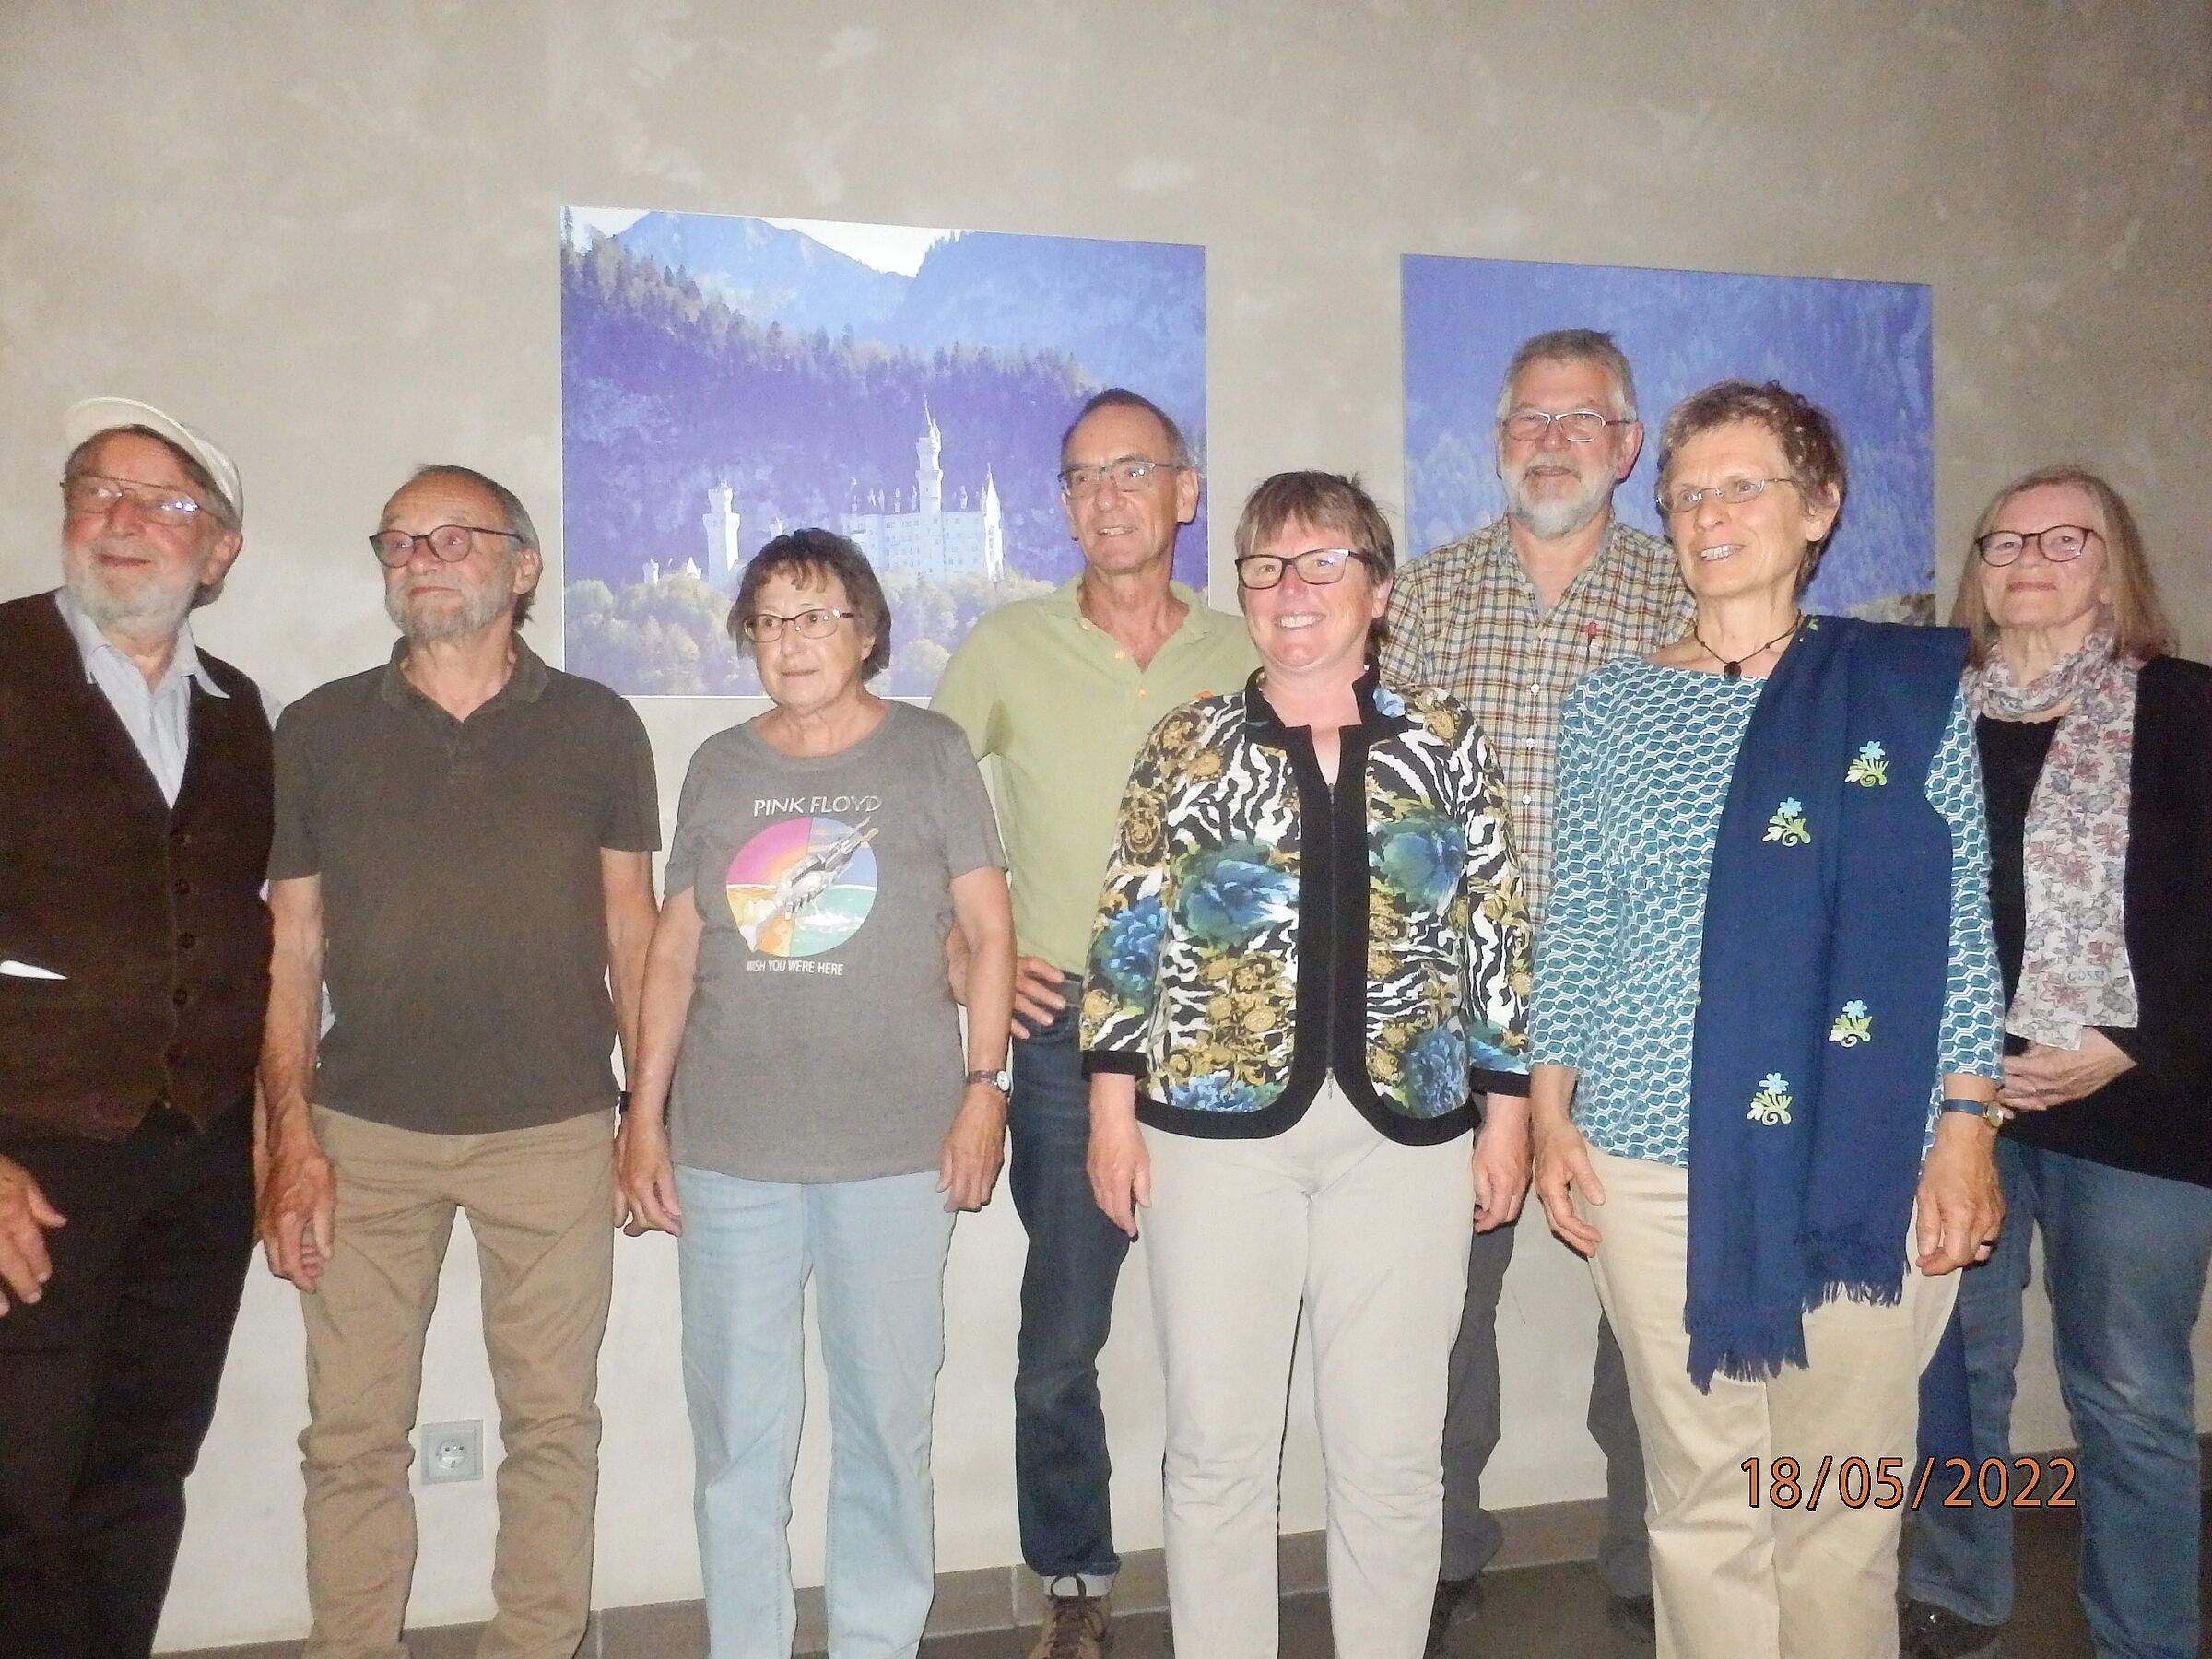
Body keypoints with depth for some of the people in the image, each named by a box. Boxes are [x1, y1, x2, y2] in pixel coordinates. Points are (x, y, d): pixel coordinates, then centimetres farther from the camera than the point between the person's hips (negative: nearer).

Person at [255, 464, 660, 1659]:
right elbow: (290, 951, 5)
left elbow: (630, 930, 5)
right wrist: (290, 1134, -3)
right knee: (352, 1436, 7)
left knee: (553, 1425, 9)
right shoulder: (318, 731, 4)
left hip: (556, 1133, 0)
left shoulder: (597, 728, 3)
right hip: (366, 1134, 1)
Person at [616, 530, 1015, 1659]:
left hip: (897, 1148, -2)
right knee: (737, 1427, 8)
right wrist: (645, 1115, 8)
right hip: (729, 1151, 2)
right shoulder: (719, 767, 9)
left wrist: (983, 1088, -5)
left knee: (887, 1417, 7)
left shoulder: (929, 752, 2)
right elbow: (674, 950, 11)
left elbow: (987, 931, 3)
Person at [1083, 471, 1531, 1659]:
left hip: (1405, 1132, 1)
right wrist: (1112, 1110, -1)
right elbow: (1128, 934, 3)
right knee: (1217, 1445, 7)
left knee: (1392, 1450, 9)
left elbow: (1498, 937, 7)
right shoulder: (1187, 744, 4)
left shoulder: (1446, 742, 6)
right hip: (1216, 1125, 0)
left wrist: (1505, 1116, 4)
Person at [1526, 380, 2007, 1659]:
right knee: (1699, 1496, 9)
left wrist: (1966, 1131, -3)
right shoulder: (1612, 710, 7)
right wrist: (1551, 1118, 4)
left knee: (1843, 1498, 8)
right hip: (1652, 1159, 1)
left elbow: (1960, 925, 2)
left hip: (1865, 1160, -1)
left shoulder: (1911, 687, 3)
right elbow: (1571, 929, 8)